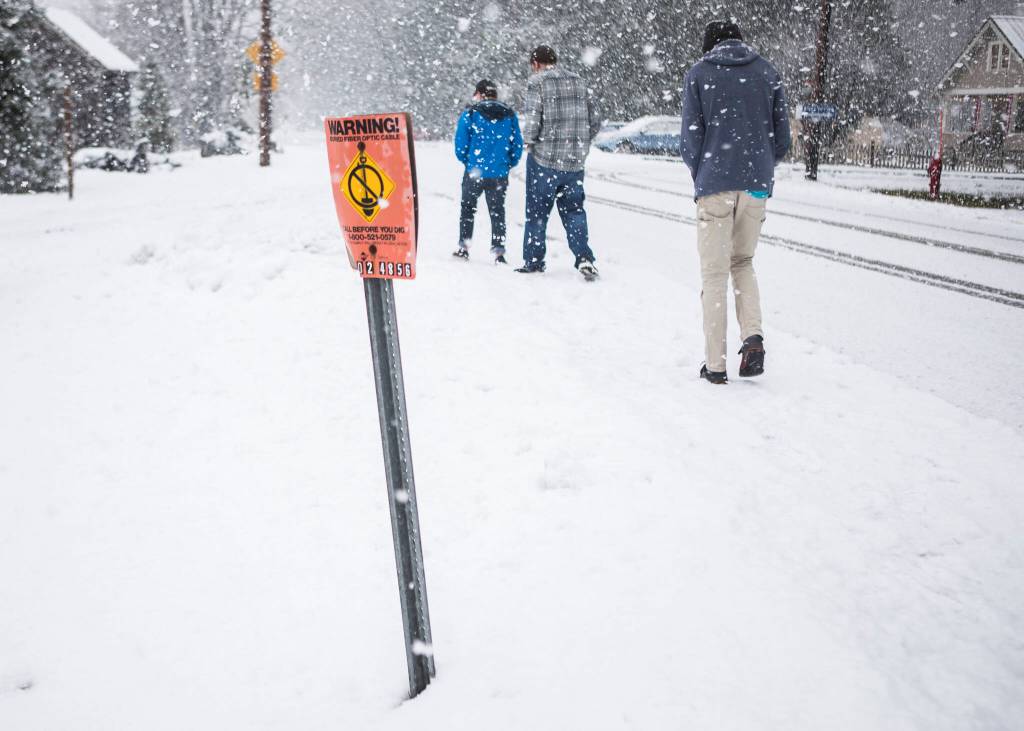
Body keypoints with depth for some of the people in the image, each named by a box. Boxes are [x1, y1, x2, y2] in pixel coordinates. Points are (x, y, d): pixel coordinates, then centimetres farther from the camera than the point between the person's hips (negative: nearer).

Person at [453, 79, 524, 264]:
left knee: (468, 209, 16)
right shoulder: (510, 115, 2)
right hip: (499, 175, 2)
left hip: (474, 173, -2)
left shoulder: (470, 114, -6)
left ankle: (463, 247, 17)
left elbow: (460, 144, -6)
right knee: (497, 212, 11)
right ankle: (498, 251, 4)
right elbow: (518, 146, 2)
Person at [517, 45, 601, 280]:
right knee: (574, 209, 13)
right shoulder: (578, 82, 9)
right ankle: (584, 258, -3)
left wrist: (528, 141, 3)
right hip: (575, 161, 4)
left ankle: (533, 261, 16)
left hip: (544, 158, -4)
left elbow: (532, 122, -16)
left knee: (537, 211, 9)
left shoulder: (537, 82, -8)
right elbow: (594, 123, 9)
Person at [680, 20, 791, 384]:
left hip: (715, 187, -3)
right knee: (743, 263, 19)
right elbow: (782, 138, 8)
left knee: (714, 274, 3)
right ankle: (753, 336, -2)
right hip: (757, 187, 3)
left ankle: (715, 365, 4)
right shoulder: (768, 73, 10)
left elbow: (690, 139, -1)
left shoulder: (698, 74, 3)